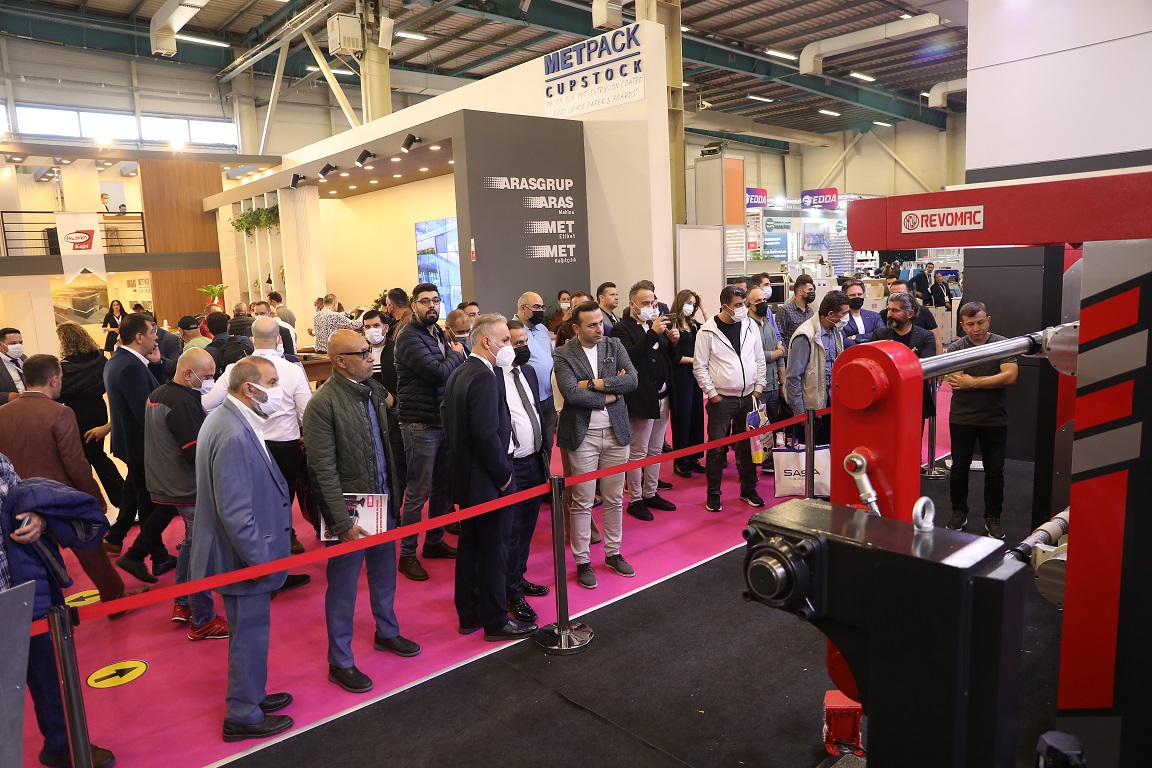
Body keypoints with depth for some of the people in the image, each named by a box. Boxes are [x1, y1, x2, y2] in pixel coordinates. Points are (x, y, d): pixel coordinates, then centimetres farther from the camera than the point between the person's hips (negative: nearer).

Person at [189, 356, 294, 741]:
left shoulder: (226, 419, 4)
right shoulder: (234, 436, -28)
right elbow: (234, 512, -29)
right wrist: (259, 559, -20)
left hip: (245, 552, 10)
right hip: (243, 556, -10)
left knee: (250, 632, 24)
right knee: (250, 635, 7)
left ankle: (251, 695, 42)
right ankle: (243, 716, 25)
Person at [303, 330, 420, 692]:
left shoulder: (374, 390, 2)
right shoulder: (323, 403, -19)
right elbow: (323, 470, -19)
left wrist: (395, 495, 10)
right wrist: (343, 522, -20)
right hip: (350, 511, -7)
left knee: (384, 573, 22)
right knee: (343, 587, 9)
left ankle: (387, 632, 44)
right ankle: (340, 662, 25)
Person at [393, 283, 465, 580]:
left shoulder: (439, 334, 13)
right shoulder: (409, 337, -13)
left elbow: (451, 373, 13)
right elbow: (438, 373, -22)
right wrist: (456, 355, -7)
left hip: (444, 420, 8)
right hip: (420, 424, -8)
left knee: (442, 486, 16)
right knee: (418, 492, 0)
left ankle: (434, 541, 32)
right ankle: (407, 554, 13)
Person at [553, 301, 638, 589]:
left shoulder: (615, 346, 5)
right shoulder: (563, 356, -6)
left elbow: (632, 379, -9)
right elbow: (571, 393, -19)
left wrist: (594, 384, -15)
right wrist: (609, 395, -13)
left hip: (616, 432, 4)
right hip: (583, 436, -3)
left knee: (614, 500, 13)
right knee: (582, 502, 3)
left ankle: (613, 553, 29)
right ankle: (582, 561, 16)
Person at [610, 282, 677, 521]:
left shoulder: (658, 324, 12)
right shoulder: (622, 329, -11)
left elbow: (670, 358, 14)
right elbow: (630, 357, -27)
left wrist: (673, 341, -6)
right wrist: (653, 334, -31)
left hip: (663, 396, 8)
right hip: (641, 400, -8)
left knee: (656, 450, 17)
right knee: (638, 453, 2)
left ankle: (651, 493, 29)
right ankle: (635, 500, 14)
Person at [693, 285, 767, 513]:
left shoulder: (750, 326, 4)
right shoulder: (708, 331, -9)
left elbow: (759, 359, 10)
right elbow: (700, 366, -7)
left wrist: (758, 387, 4)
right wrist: (712, 393, -10)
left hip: (748, 398, 4)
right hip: (721, 399, -4)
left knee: (747, 446, 12)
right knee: (717, 448, 2)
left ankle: (748, 490, 26)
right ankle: (713, 494, 15)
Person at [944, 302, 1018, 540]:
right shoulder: (955, 348, -3)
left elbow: (1010, 376, -18)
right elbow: (956, 382, -15)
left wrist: (971, 382, -17)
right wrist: (991, 381, -15)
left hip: (995, 419, 0)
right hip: (962, 419, 0)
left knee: (995, 471, 7)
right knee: (959, 468, 10)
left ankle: (992, 517, 22)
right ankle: (959, 513, 25)